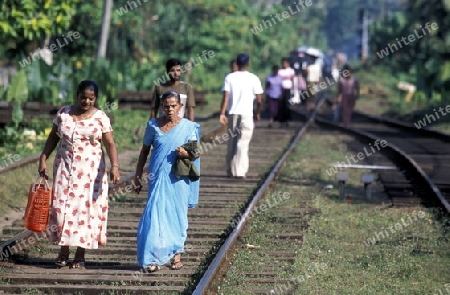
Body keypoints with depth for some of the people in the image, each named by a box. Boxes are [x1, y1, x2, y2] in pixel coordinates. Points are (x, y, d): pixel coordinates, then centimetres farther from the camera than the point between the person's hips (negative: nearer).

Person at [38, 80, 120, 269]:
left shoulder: (100, 117, -4)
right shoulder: (64, 113, 2)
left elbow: (110, 144, -9)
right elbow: (53, 138, 9)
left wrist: (114, 165, -24)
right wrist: (43, 159, 1)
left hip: (90, 170, -2)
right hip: (65, 168, 2)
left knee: (85, 208, -1)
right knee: (62, 206, -1)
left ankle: (80, 255, 7)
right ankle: (64, 252, 10)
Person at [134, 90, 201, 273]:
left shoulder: (188, 127, 1)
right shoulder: (153, 126, 4)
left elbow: (196, 152, 2)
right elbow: (145, 150, 13)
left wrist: (187, 154, -21)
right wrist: (138, 175, 11)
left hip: (178, 179, 0)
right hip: (158, 177, 0)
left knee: (177, 216, 7)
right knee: (155, 215, -8)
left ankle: (176, 253, 22)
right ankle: (153, 258, -7)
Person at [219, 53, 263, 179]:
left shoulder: (230, 77, 1)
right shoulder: (253, 78, -2)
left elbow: (225, 97, -6)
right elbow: (258, 100, -1)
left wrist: (222, 113, -6)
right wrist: (258, 113, 13)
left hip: (232, 113, 2)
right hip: (247, 114, -2)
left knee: (231, 143, 13)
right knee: (243, 143, -2)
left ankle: (230, 171, 19)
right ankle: (240, 172, -9)